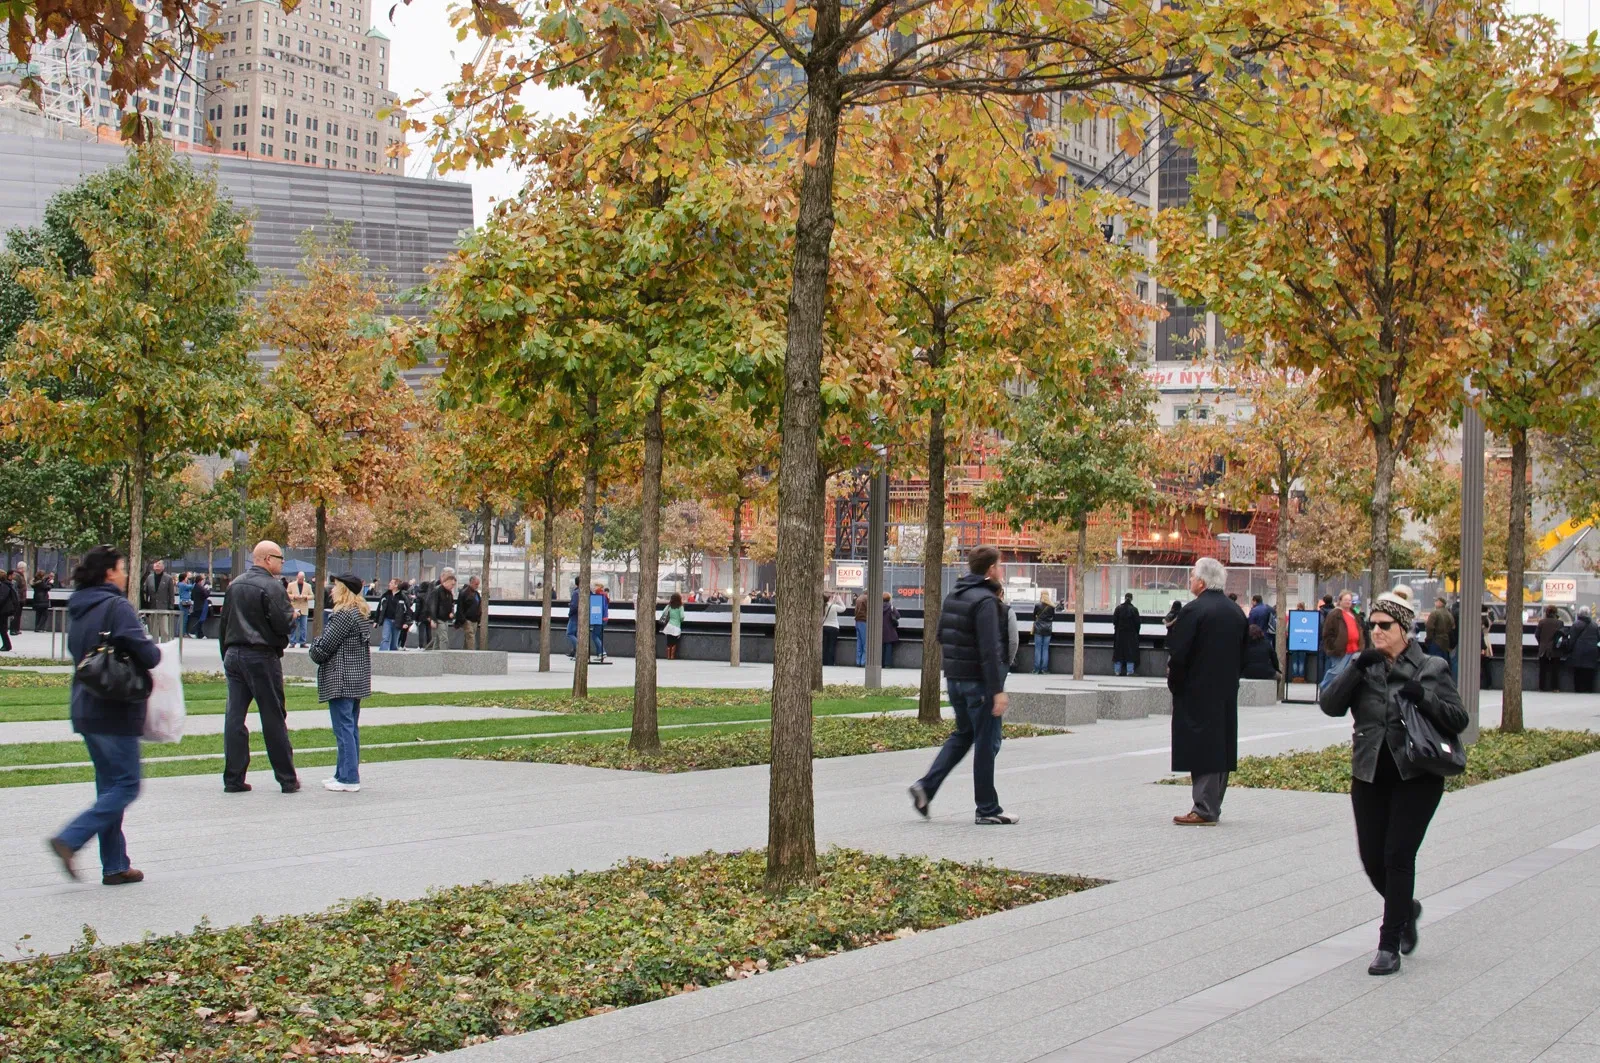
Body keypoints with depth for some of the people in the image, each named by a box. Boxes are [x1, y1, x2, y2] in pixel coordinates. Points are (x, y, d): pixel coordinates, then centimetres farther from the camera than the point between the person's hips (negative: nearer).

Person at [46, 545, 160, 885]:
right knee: (126, 786, -2)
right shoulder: (117, 607, -15)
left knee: (109, 785, 12)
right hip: (115, 712, -9)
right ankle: (70, 840, -13)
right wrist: (155, 649, 2)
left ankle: (115, 866, 13)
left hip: (86, 710, 9)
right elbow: (147, 656, -20)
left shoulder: (77, 608, 11)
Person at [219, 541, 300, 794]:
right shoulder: (271, 587, -12)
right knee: (273, 718, 0)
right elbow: (282, 623, -18)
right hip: (261, 657, -6)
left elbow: (225, 621, 16)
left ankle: (233, 779, 3)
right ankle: (287, 779, 6)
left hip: (233, 655, 6)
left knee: (234, 716, 5)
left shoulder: (235, 585, 12)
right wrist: (292, 613, 4)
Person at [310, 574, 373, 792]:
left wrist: (314, 651, 6)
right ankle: (345, 774, 20)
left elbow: (324, 647, -17)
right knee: (351, 728, 13)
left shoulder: (343, 615, -16)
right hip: (357, 679, 10)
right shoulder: (361, 614, 13)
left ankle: (348, 779, -6)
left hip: (340, 681, -10)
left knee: (343, 729, -7)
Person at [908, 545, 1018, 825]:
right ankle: (987, 810, 9)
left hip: (954, 679, 8)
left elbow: (941, 637, 18)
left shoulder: (953, 597, 9)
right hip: (979, 681, -8)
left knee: (962, 735, 21)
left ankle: (926, 786, 8)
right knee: (986, 743, 2)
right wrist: (998, 690, -23)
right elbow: (989, 649, -23)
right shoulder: (985, 600, -18)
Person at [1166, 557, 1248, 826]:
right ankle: (1212, 807, 18)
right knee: (1221, 748, 12)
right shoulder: (1236, 612, 9)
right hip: (1227, 694, 8)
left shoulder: (1193, 611, -15)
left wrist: (1174, 684, -3)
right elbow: (1243, 654, 13)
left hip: (1197, 693, -8)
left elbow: (1178, 655, -16)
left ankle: (1204, 809, -8)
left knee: (1202, 750, -6)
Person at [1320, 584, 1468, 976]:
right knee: (1373, 860, 6)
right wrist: (1357, 669, -19)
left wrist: (1424, 698, -20)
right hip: (1370, 777, 3)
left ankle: (1389, 947, -1)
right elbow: (1330, 704, -7)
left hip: (1417, 777, -3)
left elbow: (1458, 720, -4)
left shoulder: (1432, 669, 0)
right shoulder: (1361, 667, 7)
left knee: (1398, 856, -9)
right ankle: (1406, 910, 37)